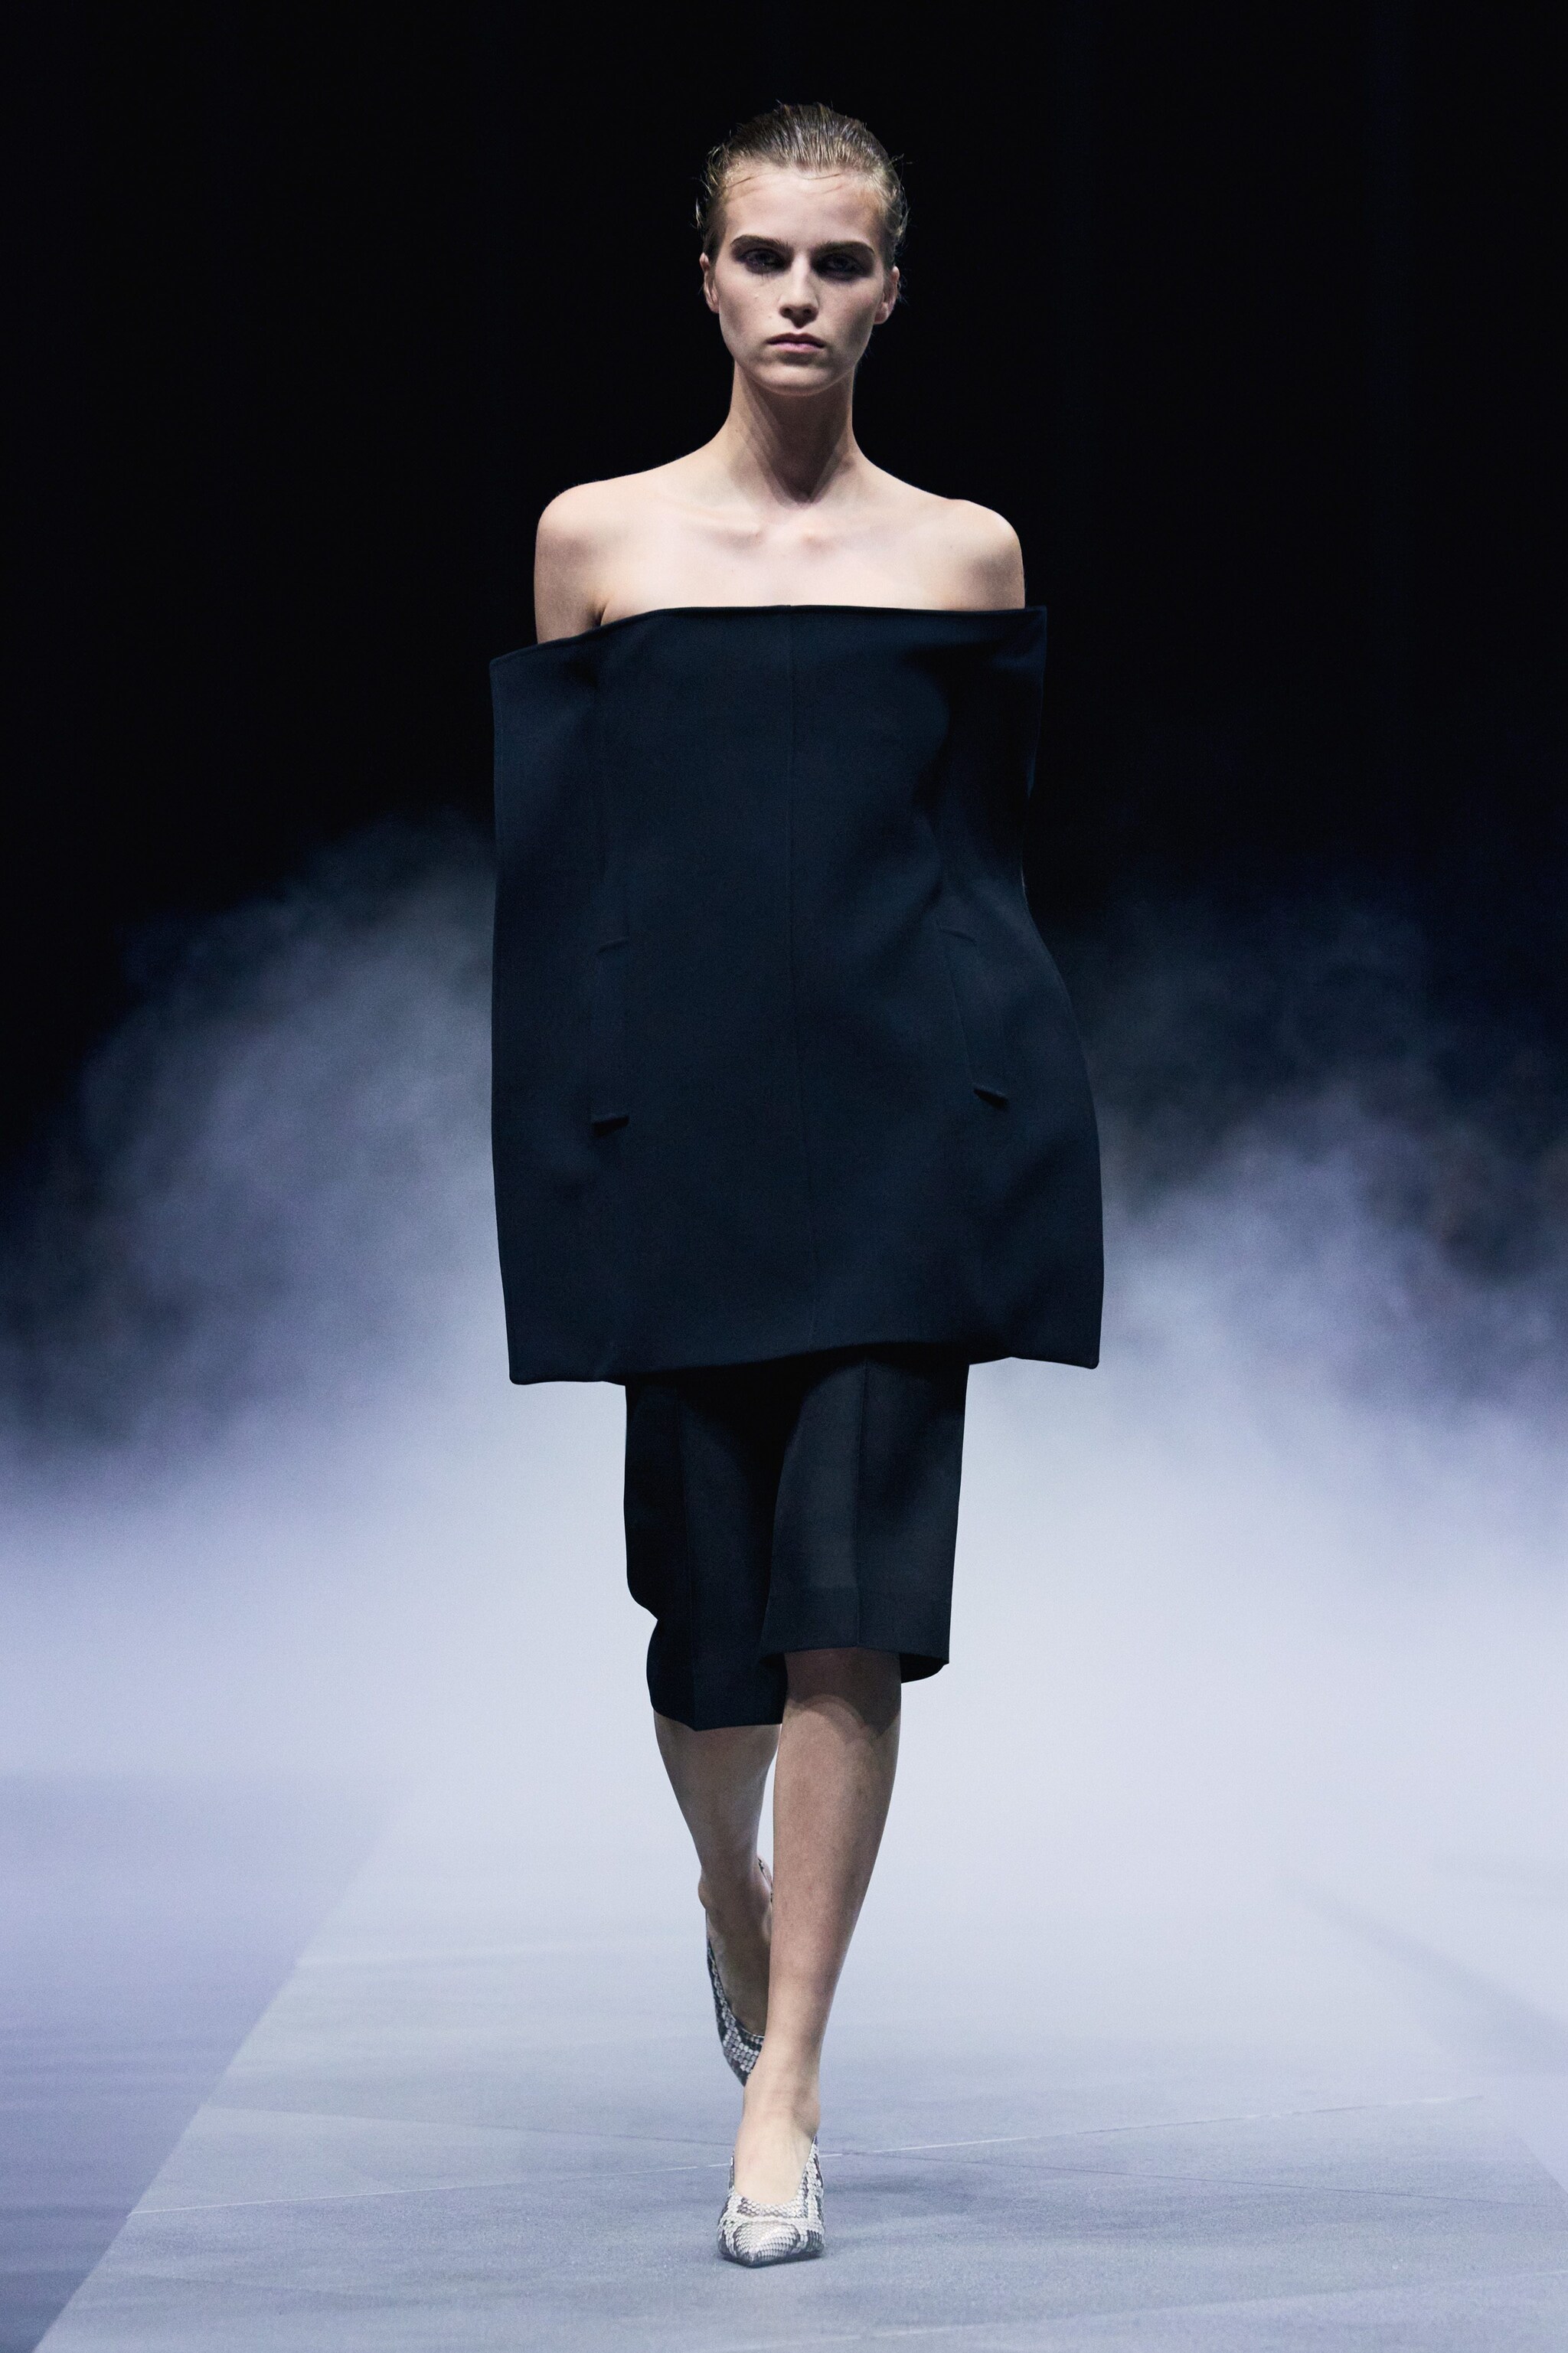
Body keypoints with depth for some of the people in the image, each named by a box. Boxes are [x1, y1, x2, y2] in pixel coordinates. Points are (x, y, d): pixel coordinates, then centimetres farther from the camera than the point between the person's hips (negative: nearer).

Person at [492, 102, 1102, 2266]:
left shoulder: (969, 553, 7)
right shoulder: (596, 538, 5)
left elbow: (993, 849, 12)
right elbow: (544, 854, 6)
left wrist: (1002, 1093, 9)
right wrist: (555, 1148, 0)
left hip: (906, 1116, 0)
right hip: (674, 1114, 0)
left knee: (851, 1601, -8)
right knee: (707, 1589, 6)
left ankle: (786, 2073, -3)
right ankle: (735, 1899, 37)